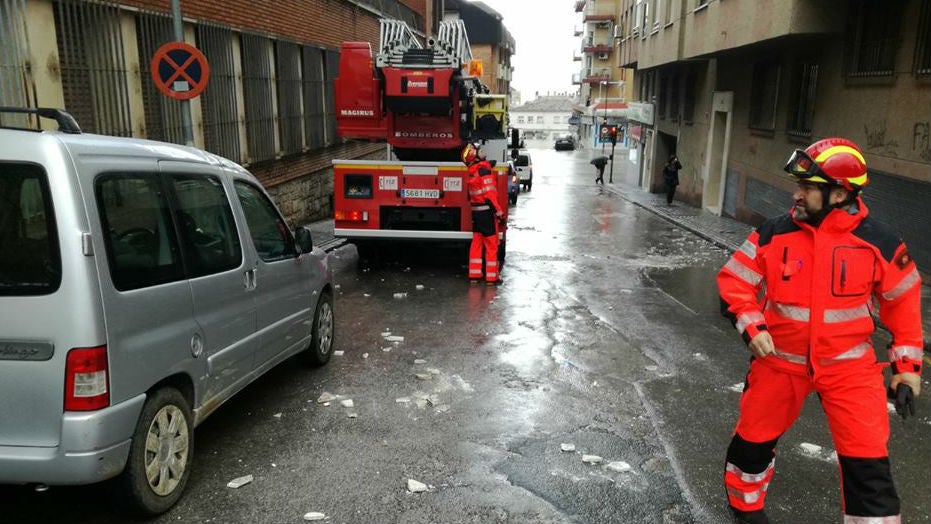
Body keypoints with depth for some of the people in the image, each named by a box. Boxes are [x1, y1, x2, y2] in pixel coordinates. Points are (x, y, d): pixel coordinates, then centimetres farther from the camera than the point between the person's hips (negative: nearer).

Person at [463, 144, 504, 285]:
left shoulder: (471, 172, 10)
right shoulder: (484, 170, -16)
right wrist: (498, 211, -17)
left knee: (476, 243, 12)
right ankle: (492, 277, 4)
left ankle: (474, 275, 16)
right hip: (487, 211, -8)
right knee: (491, 244, 0)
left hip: (475, 211, 8)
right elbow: (490, 194, -19)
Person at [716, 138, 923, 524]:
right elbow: (734, 281, -2)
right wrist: (751, 326, -16)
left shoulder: (879, 242, -11)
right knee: (754, 438, 14)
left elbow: (902, 302, 2)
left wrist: (907, 364, 4)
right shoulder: (774, 233, -10)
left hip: (848, 365, -1)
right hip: (780, 359, 1)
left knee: (867, 462, -3)